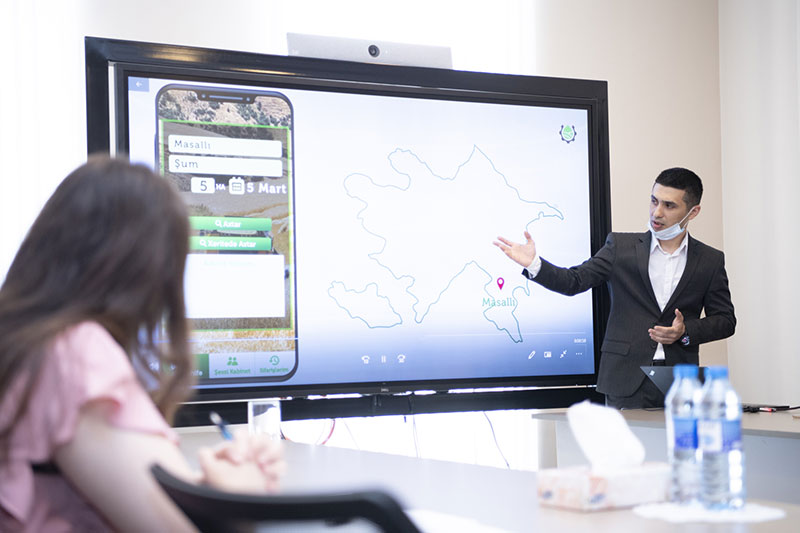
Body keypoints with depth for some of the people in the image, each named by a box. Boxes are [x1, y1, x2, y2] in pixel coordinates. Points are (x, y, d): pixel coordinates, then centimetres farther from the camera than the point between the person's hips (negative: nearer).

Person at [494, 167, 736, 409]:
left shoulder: (711, 261, 7)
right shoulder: (621, 246, 6)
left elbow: (725, 320, 10)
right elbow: (575, 281, 1)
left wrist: (686, 332, -8)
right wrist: (534, 264, -16)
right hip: (627, 379, -1)